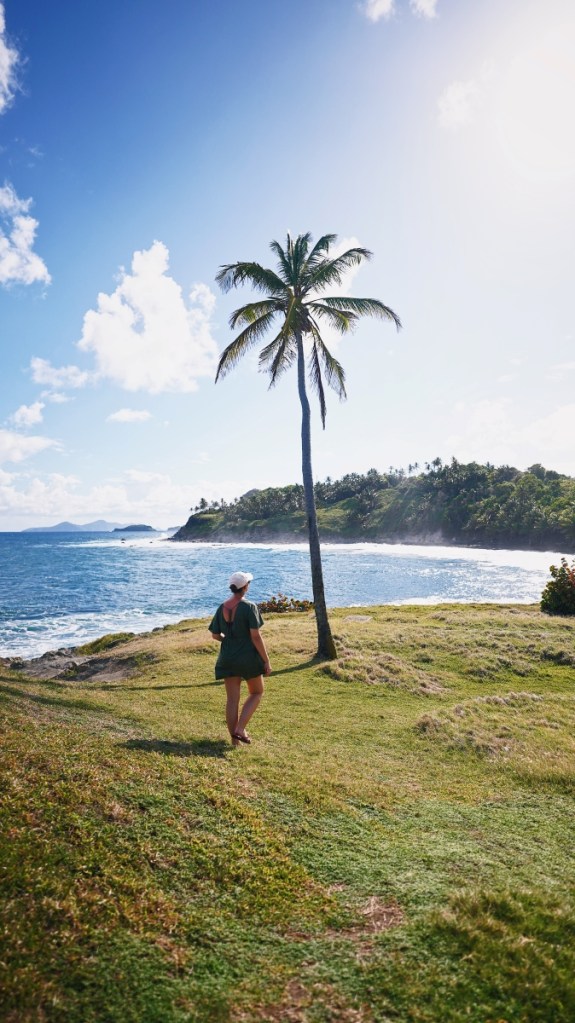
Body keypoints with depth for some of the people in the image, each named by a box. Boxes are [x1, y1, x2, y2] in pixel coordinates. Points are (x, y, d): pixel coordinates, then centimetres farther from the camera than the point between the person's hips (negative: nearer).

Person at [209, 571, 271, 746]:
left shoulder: (221, 608, 2)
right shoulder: (249, 607, -15)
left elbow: (215, 635, 8)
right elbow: (255, 636, -17)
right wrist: (266, 661, -11)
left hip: (227, 659, 5)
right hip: (248, 657, -5)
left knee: (232, 699, 11)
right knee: (257, 693, 16)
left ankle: (235, 739, 16)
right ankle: (240, 728, 3)